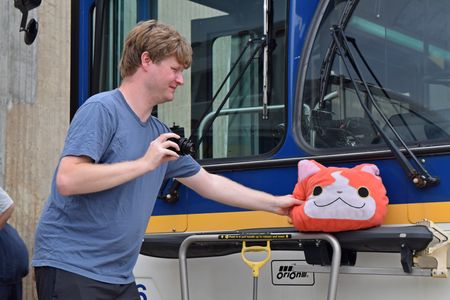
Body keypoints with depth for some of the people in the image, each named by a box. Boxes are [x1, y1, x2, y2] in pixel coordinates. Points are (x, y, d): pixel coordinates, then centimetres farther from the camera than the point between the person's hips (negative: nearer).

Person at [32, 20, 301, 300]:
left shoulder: (160, 134, 12)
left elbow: (208, 183, 22)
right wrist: (145, 163, -20)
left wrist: (274, 203, 24)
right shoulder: (101, 109, -12)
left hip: (119, 276, 8)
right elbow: (67, 181, -23)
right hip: (71, 267, -8)